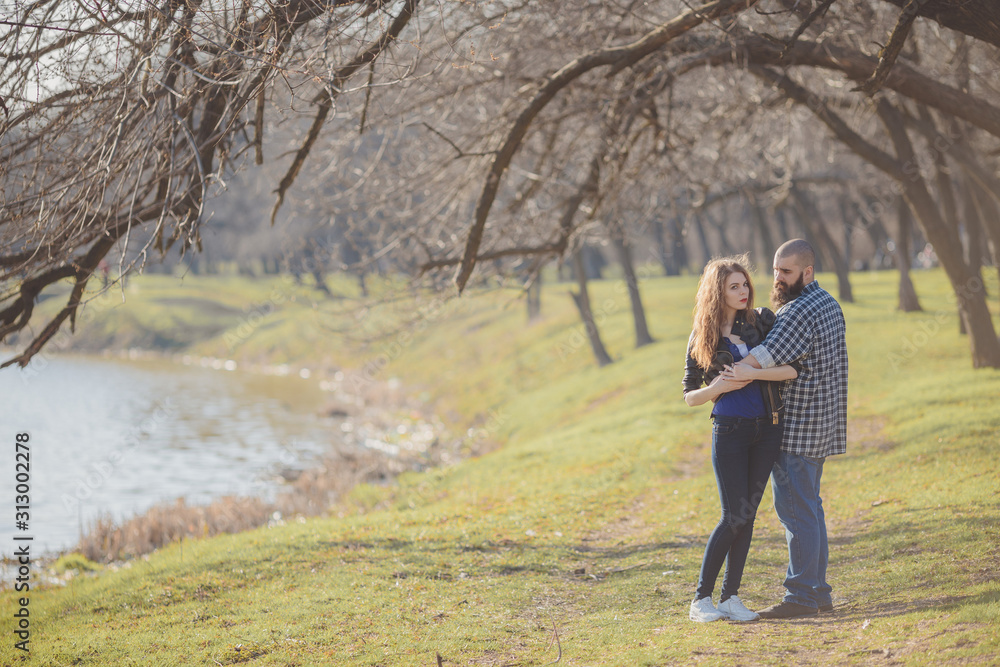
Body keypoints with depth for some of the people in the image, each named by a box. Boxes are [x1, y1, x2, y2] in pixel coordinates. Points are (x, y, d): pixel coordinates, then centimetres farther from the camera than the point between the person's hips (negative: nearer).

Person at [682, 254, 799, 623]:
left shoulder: (761, 320, 2)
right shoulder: (702, 338, 0)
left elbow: (791, 369, -8)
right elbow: (689, 396, 4)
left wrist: (753, 374, -18)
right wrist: (719, 387, -13)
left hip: (767, 429, 3)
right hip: (729, 430, -2)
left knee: (747, 515, 5)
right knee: (734, 517, -7)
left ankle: (730, 596, 13)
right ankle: (701, 599, 2)